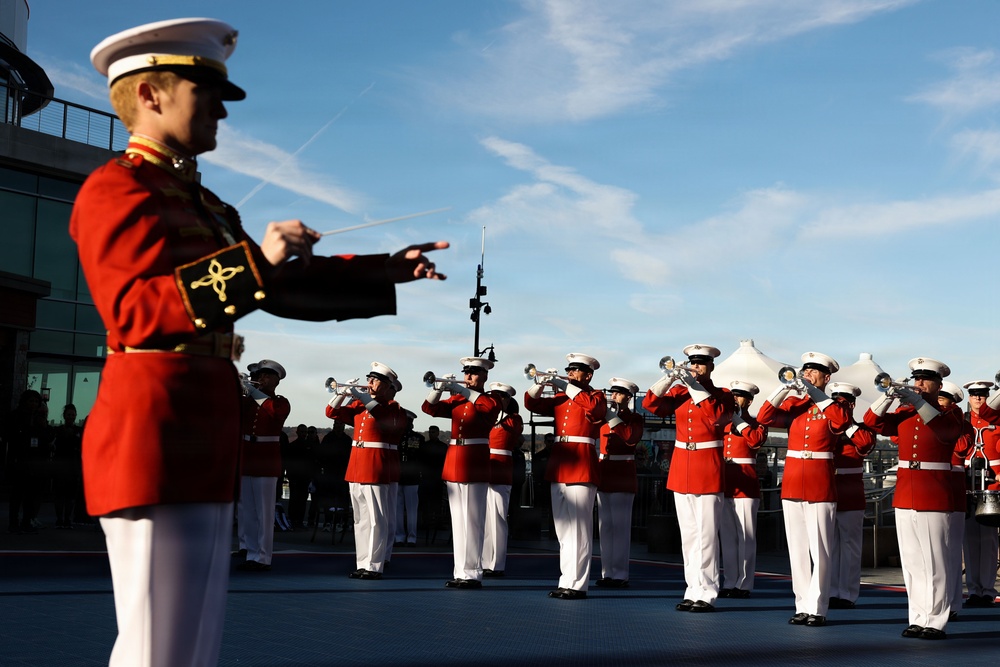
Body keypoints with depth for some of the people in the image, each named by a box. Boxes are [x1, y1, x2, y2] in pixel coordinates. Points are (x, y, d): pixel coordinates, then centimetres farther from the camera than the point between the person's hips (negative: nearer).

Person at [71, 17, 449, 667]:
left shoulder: (199, 204, 23)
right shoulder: (116, 189, -6)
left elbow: (286, 288, 25)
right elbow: (133, 309, -20)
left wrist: (386, 271, 21)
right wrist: (253, 261, -26)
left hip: (203, 446, 10)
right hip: (154, 441, -10)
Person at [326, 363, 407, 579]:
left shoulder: (394, 409, -3)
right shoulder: (359, 404, 16)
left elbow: (385, 416, -25)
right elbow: (333, 413, 16)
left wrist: (361, 396, -28)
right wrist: (342, 394, -2)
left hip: (379, 470, -7)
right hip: (357, 468, 7)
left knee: (377, 520, -7)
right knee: (361, 520, 10)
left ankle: (375, 566, -4)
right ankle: (363, 564, 15)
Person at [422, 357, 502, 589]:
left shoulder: (490, 400, 0)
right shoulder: (456, 401, 16)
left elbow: (489, 405, -23)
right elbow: (430, 408, 8)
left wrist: (459, 388, -26)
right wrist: (438, 389, -11)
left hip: (475, 464, -6)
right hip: (453, 462, 6)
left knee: (472, 521, -6)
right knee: (457, 521, 8)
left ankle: (472, 574, -3)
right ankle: (460, 572, 13)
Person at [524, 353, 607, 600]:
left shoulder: (597, 397, 2)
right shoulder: (560, 399, 19)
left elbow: (591, 404, -20)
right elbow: (532, 403, 14)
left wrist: (564, 384, -15)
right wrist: (543, 383, -2)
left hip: (582, 469, -7)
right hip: (558, 468, 7)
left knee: (578, 529, -8)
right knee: (562, 529, 9)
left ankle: (577, 584, -6)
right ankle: (566, 581, 14)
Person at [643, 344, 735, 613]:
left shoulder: (723, 395, 0)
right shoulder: (679, 393, 11)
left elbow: (717, 416, -21)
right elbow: (651, 404, -2)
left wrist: (694, 386, -24)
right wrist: (669, 379, -13)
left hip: (708, 471, -4)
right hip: (681, 469, 4)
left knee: (706, 533, -5)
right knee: (688, 534, 8)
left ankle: (707, 594, 0)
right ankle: (693, 591, 13)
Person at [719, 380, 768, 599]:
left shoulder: (756, 424, 3)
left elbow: (756, 440, -18)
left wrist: (739, 421, -11)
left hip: (745, 486, -5)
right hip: (724, 484, 5)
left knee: (745, 537, -3)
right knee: (726, 537, 7)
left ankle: (744, 585, 1)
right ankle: (729, 583, 12)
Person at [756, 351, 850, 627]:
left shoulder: (832, 407, 0)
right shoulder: (793, 404, 9)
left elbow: (842, 422, -23)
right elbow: (765, 418, -6)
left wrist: (814, 393, -24)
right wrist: (784, 388, -15)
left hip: (820, 486, -4)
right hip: (792, 484, 4)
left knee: (819, 549, -2)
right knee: (797, 549, 7)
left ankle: (817, 608, 2)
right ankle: (802, 606, 12)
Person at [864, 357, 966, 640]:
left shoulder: (950, 413, 0)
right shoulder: (904, 414, 12)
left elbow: (946, 429, -22)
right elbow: (873, 423, 1)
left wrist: (917, 402, -33)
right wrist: (888, 397, -15)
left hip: (935, 497, -5)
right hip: (904, 496, 5)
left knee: (935, 561, -3)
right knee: (911, 561, 8)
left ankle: (936, 622, 1)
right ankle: (917, 619, 15)